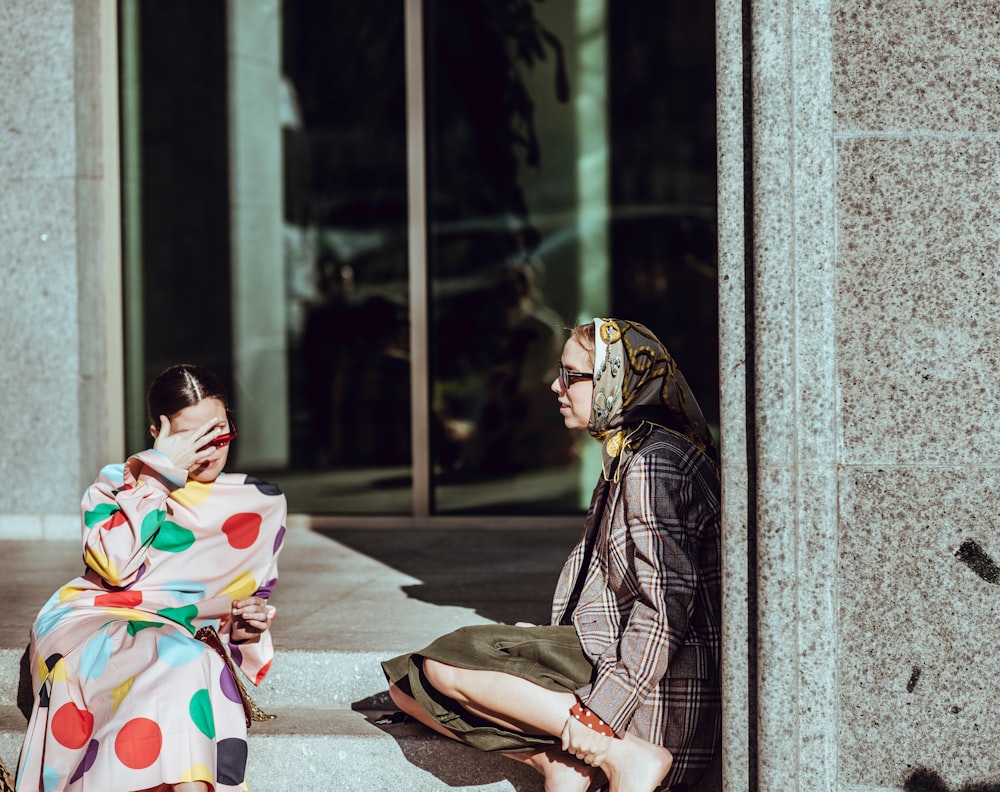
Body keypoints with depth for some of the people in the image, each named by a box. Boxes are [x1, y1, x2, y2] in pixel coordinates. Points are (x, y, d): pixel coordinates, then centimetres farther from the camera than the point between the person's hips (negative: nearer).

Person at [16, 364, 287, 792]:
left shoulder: (261, 504, 16)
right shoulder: (114, 484, 10)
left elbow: (253, 595, 27)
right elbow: (114, 565, -10)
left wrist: (247, 622, 2)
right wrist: (160, 474, -6)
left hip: (189, 640, 3)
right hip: (90, 628, -3)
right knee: (180, 659, -39)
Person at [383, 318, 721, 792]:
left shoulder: (653, 464, -14)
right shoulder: (625, 459, 19)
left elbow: (667, 603, -21)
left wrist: (599, 717, -23)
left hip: (657, 690, -10)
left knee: (443, 669, -16)